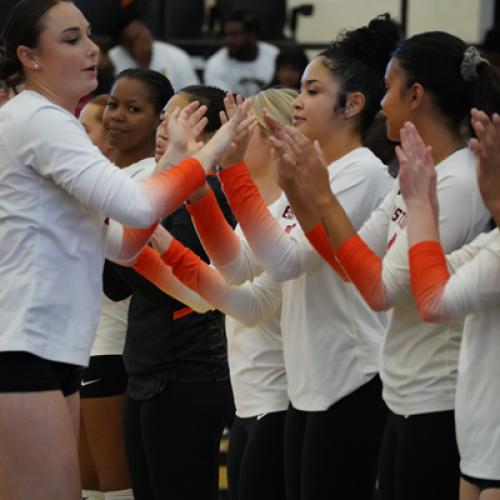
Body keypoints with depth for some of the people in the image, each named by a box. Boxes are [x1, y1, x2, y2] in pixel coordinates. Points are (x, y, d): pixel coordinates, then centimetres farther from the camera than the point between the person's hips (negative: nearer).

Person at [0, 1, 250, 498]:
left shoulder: (42, 121, 20)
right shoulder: (40, 119, -11)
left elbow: (120, 243, 19)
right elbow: (135, 206, -23)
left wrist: (169, 167, 8)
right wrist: (207, 154, -10)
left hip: (47, 346, 10)